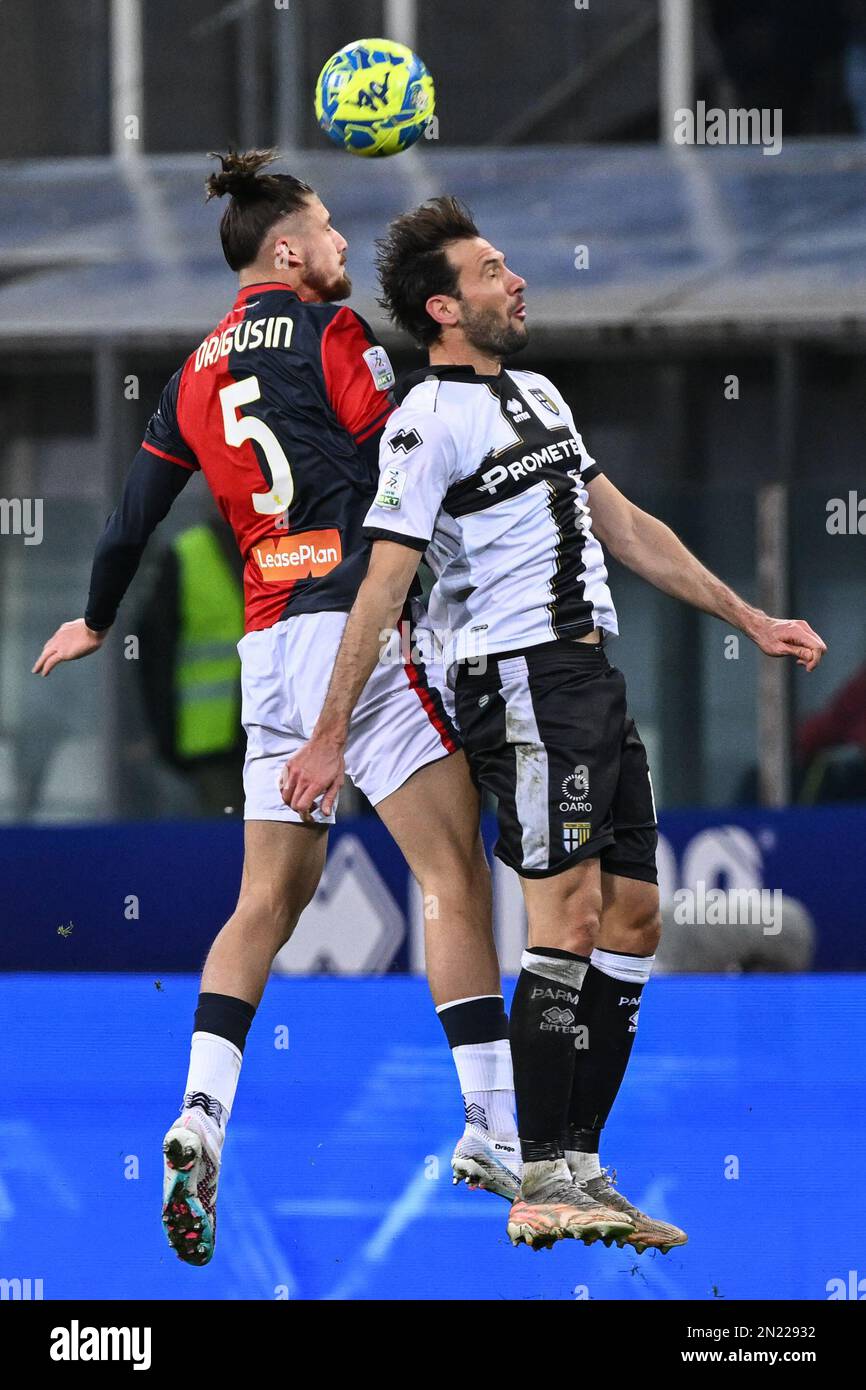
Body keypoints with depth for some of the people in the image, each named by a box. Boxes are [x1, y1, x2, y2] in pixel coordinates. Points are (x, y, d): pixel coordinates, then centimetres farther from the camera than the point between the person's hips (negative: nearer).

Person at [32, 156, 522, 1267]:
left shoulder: (197, 372, 15)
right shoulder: (325, 330, -4)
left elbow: (134, 515, 22)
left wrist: (95, 621, 37)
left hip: (268, 652, 7)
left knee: (268, 900, 12)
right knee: (454, 876, -5)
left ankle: (200, 1113, -4)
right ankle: (493, 1133, -10)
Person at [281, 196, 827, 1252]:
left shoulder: (536, 394, 18)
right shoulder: (430, 422, -9)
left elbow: (623, 526, 25)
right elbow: (382, 585, -12)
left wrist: (749, 620, 25)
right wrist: (329, 738, -14)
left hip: (589, 677, 9)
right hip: (520, 679, -9)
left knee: (634, 913, 6)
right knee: (570, 915, -15)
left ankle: (579, 1165, 9)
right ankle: (543, 1181, -16)